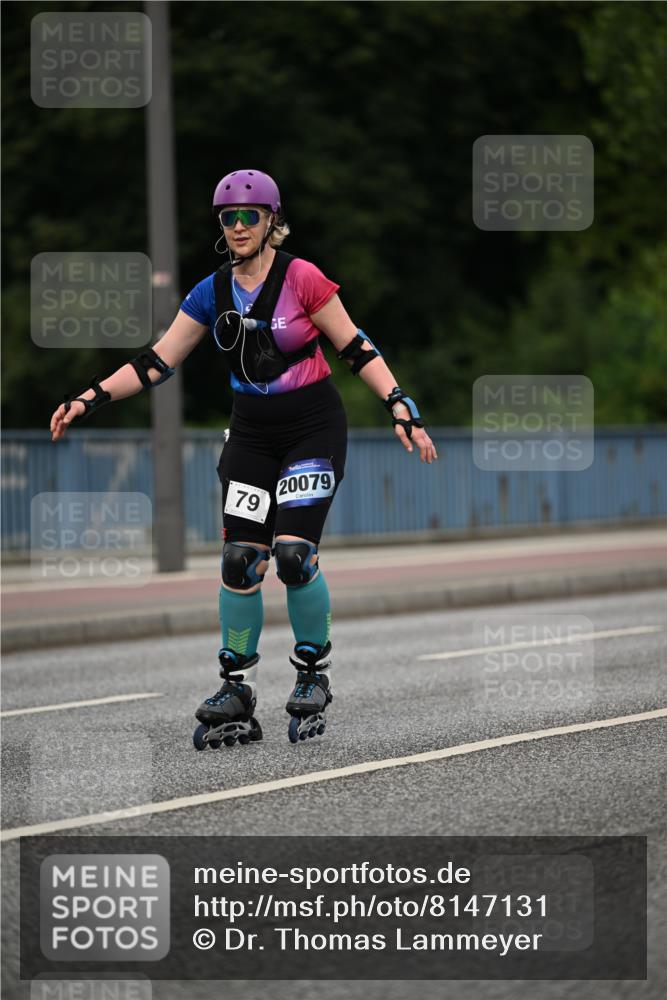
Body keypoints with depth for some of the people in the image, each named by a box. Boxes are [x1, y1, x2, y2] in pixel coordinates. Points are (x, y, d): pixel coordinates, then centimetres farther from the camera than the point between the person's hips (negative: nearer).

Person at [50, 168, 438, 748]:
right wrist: (88, 400, -3)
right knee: (239, 560, -5)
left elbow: (355, 348, -8)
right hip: (252, 436, 4)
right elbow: (158, 362, 4)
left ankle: (315, 675, 4)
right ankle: (238, 694, 3)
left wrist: (401, 409, -16)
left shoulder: (302, 278, -11)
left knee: (294, 553, -16)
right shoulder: (213, 293, 2)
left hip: (314, 432, -4)